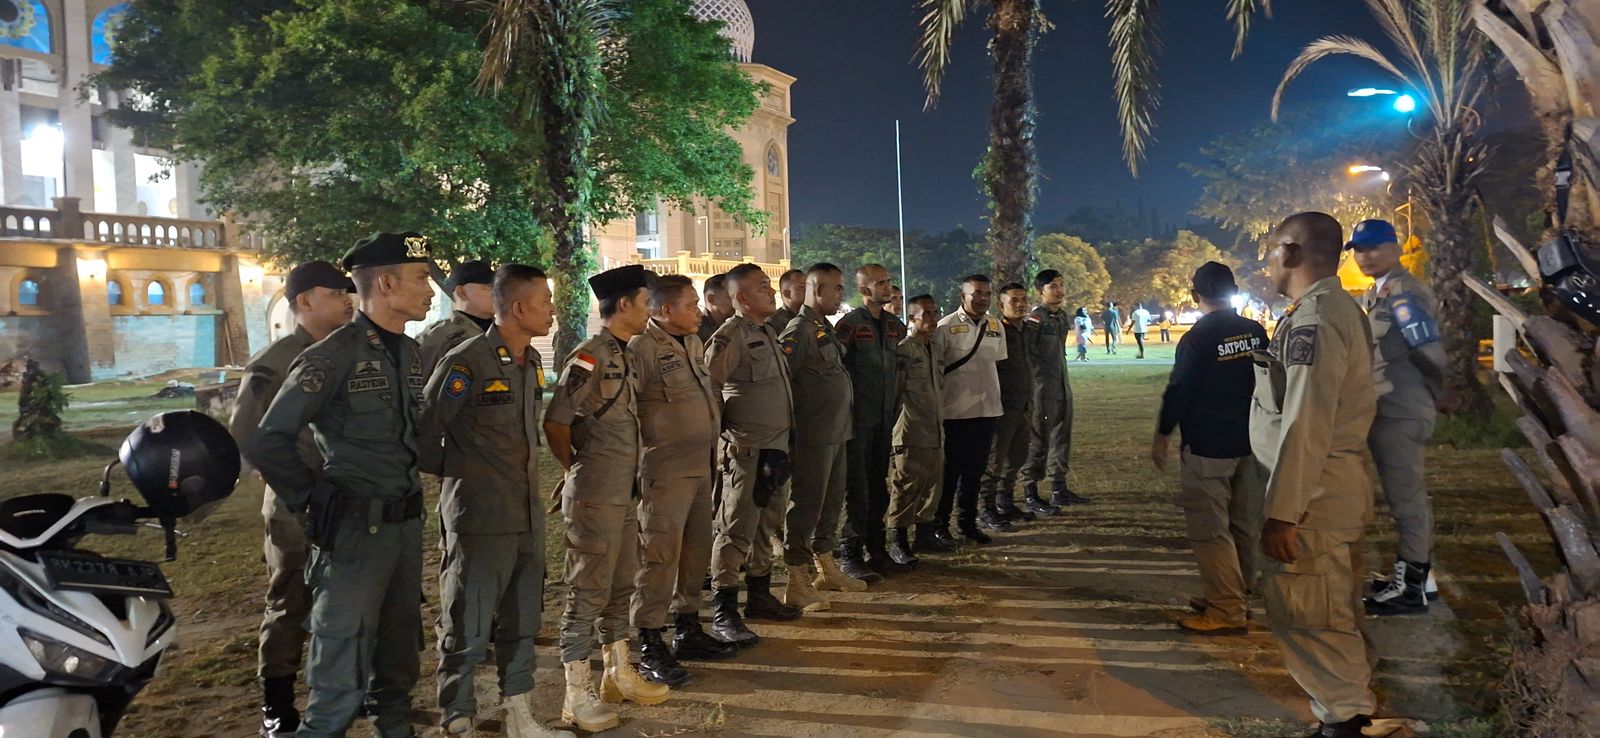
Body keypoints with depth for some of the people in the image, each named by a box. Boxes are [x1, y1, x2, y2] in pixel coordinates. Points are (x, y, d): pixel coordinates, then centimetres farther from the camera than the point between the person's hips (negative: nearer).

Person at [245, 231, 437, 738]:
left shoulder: (410, 352, 8)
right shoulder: (333, 356, -15)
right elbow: (267, 445, -14)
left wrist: (408, 493, 10)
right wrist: (316, 501, -9)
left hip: (407, 524, 7)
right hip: (356, 530, -7)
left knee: (399, 657, 19)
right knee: (342, 677, 0)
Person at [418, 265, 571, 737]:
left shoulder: (531, 362, 9)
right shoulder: (465, 362, -16)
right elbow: (424, 430, -11)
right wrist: (454, 475, 0)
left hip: (528, 516, 8)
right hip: (479, 518, -8)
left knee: (521, 624, 16)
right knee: (467, 631, 3)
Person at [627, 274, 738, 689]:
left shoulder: (694, 344, 14)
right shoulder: (642, 350, -14)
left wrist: (713, 449, 23)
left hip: (701, 467, 9)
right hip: (665, 471, -9)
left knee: (697, 551, 16)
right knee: (660, 557, -5)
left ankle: (688, 631, 30)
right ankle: (649, 647, 5)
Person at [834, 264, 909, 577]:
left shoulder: (895, 325, 11)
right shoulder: (849, 324, -8)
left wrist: (894, 410, 16)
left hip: (884, 419, 6)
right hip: (858, 419, -6)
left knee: (879, 487, 12)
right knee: (857, 488, -3)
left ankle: (876, 550, 22)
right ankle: (850, 554, 6)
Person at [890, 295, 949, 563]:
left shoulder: (934, 349, 15)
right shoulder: (903, 350, -10)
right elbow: (893, 392, -10)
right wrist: (889, 429, -9)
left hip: (935, 433, 8)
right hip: (911, 434, -8)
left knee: (931, 486, 14)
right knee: (906, 489, -2)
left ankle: (925, 535, 27)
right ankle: (899, 544, 6)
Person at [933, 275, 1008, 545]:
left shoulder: (995, 326, 8)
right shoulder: (946, 327, -10)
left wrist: (995, 397, 16)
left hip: (987, 409, 5)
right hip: (957, 410, -5)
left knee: (976, 469, 13)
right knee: (951, 469, 2)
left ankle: (968, 522, 25)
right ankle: (939, 525, 14)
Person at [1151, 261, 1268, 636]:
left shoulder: (1196, 339, -16)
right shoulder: (1256, 332, 2)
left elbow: (1178, 392, -13)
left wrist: (1161, 436, 0)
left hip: (1206, 448, -7)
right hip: (1250, 443, 7)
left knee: (1210, 530, -2)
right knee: (1244, 526, 14)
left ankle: (1226, 612, -1)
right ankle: (1235, 598, 26)